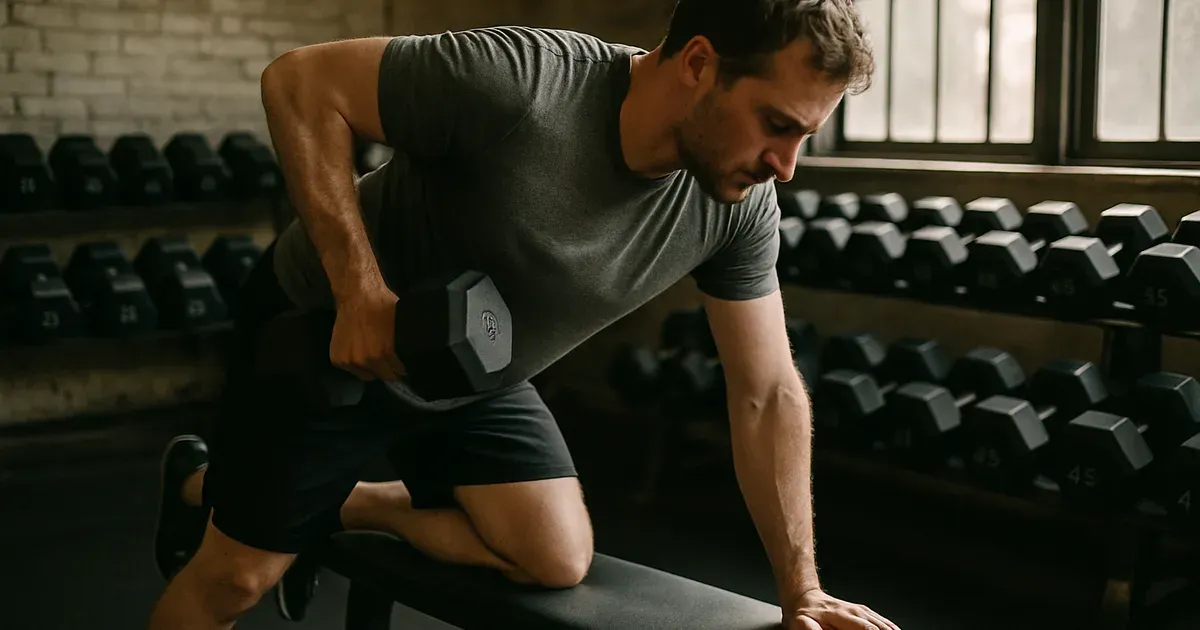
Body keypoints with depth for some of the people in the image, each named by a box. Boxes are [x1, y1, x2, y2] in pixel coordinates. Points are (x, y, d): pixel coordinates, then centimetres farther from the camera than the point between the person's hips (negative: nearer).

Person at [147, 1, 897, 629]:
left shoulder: (742, 203, -18)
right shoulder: (520, 82, -36)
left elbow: (770, 393, -9)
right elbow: (300, 81, -26)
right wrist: (360, 290, -32)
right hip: (322, 335, -5)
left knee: (558, 560, -5)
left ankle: (334, 506, 15)